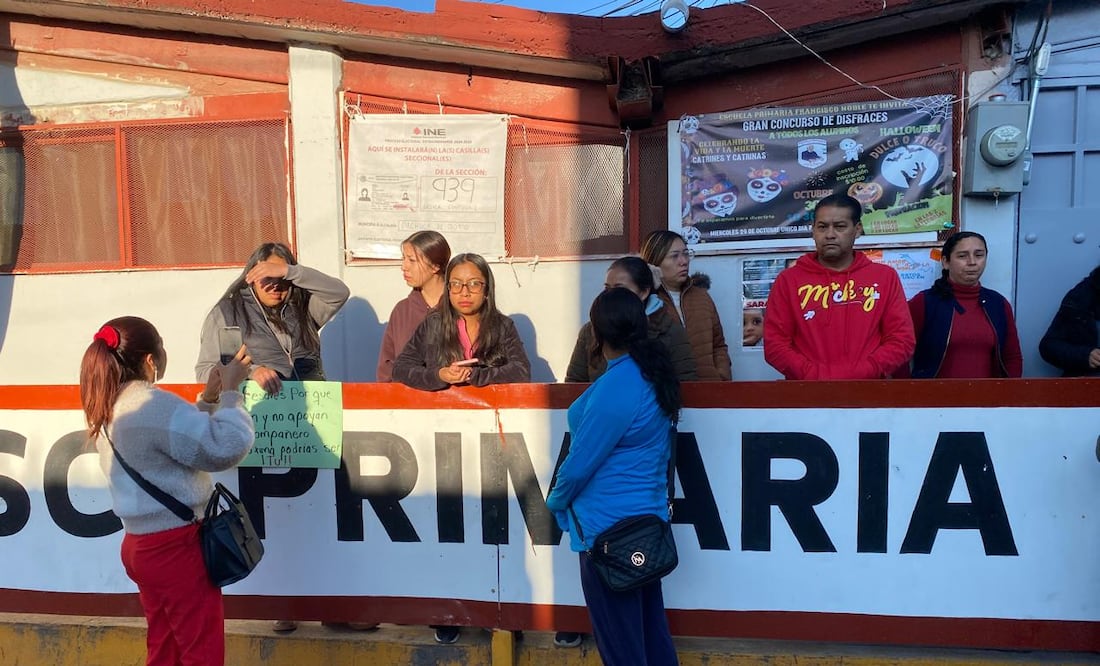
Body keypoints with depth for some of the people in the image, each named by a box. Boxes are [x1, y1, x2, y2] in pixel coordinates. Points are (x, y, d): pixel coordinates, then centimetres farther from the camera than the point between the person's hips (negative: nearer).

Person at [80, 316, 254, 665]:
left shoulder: (109, 409, 9)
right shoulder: (154, 404, -22)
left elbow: (182, 437, 18)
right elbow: (226, 448, -27)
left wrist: (208, 398, 11)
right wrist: (230, 391, -16)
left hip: (143, 544, 9)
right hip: (176, 545, -9)